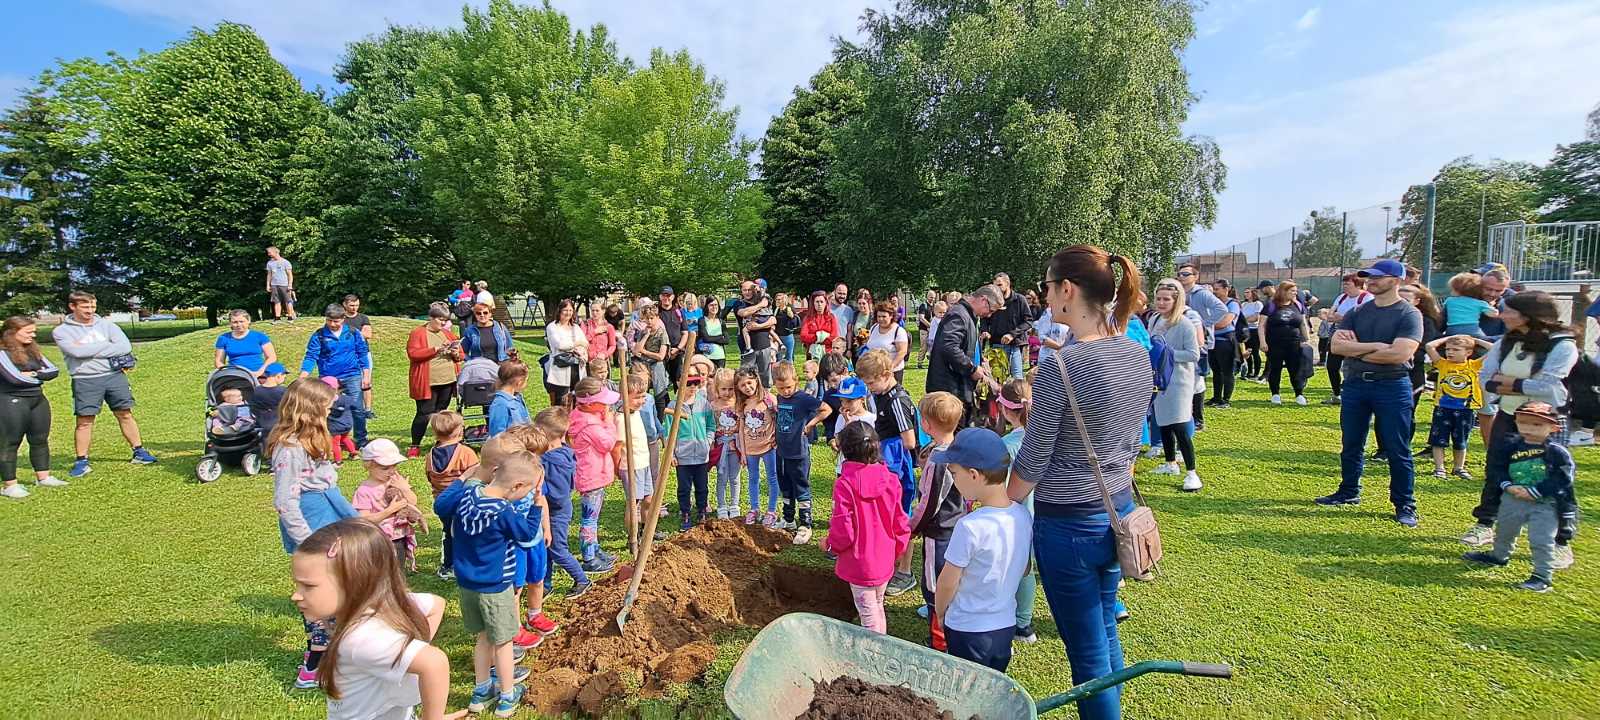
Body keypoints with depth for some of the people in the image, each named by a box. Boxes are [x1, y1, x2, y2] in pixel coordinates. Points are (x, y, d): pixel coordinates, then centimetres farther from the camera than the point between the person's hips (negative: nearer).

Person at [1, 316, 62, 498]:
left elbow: (53, 370, 6)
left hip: (38, 400, 7)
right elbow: (15, 378, -18)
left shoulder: (32, 350, 12)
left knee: (40, 440, 12)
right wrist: (41, 378, -2)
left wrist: (34, 374, -12)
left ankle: (43, 477, 23)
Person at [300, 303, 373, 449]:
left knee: (357, 409, -1)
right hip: (328, 378, 1)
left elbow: (363, 354, 4)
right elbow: (311, 357, -5)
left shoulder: (353, 333, 0)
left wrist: (366, 375, 0)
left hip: (352, 377, -1)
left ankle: (361, 441, 10)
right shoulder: (319, 335, -1)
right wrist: (302, 377, -18)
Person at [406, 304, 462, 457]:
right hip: (427, 383, -5)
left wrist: (456, 354, -3)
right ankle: (415, 446, 8)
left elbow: (462, 354, 20)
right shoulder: (417, 333, -2)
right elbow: (412, 354, -14)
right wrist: (436, 349, -20)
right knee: (424, 414, -4)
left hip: (448, 381, 5)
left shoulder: (448, 333, 15)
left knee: (442, 413, 11)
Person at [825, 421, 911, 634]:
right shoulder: (890, 480, -7)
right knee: (878, 606, 24)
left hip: (860, 564, -5)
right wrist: (899, 548, 17)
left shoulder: (845, 483, -22)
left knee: (868, 615, 9)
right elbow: (900, 521, 1)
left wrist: (830, 543, 0)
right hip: (885, 561, 5)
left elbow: (844, 529, -21)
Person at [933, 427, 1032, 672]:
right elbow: (1024, 570, 8)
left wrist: (940, 612, 2)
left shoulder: (970, 526, -27)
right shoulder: (1023, 516, -7)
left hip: (968, 631, -6)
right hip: (1006, 625, 6)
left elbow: (947, 582, -16)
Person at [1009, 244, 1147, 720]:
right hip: (1118, 512, 8)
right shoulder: (1138, 356, 0)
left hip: (1068, 524, -8)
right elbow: (1130, 444, 11)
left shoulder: (1060, 367, -23)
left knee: (1087, 652, 8)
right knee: (1105, 633, 25)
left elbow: (1030, 465, -16)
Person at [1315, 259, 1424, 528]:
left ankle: (1405, 504, 14)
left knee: (1398, 450, 2)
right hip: (1355, 384, 5)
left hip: (1392, 387, -5)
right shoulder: (1357, 312, 8)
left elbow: (1400, 354, -20)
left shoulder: (1409, 314, -7)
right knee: (1351, 445, 15)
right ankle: (1348, 493, 30)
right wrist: (1375, 346, -16)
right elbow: (1336, 345, -5)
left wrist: (1356, 350, -10)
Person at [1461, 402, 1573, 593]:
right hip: (1513, 498, 5)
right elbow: (1498, 468, 4)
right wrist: (1508, 485, -12)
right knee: (1504, 530, 23)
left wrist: (1534, 491, -20)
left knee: (1541, 540, -6)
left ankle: (1543, 576, 6)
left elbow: (1562, 478, -15)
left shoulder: (1557, 451, -13)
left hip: (1545, 504, -5)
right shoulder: (1510, 445, -2)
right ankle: (1499, 556, 46)